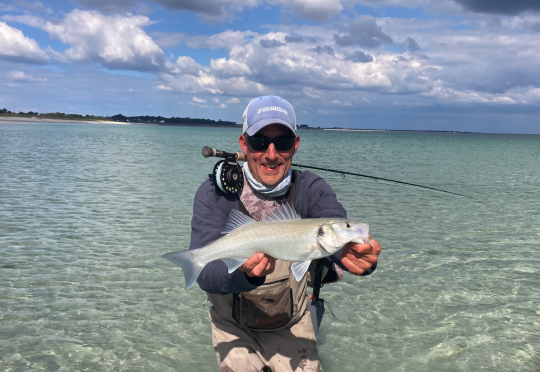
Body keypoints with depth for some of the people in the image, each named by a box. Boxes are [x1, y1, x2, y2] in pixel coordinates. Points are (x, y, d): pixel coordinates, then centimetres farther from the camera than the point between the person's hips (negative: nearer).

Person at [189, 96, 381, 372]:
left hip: (290, 325, 2)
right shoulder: (214, 194, -18)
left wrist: (361, 256, -55)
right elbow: (206, 273, -28)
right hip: (233, 325, -1)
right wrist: (243, 274, -50)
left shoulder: (312, 190, -13)